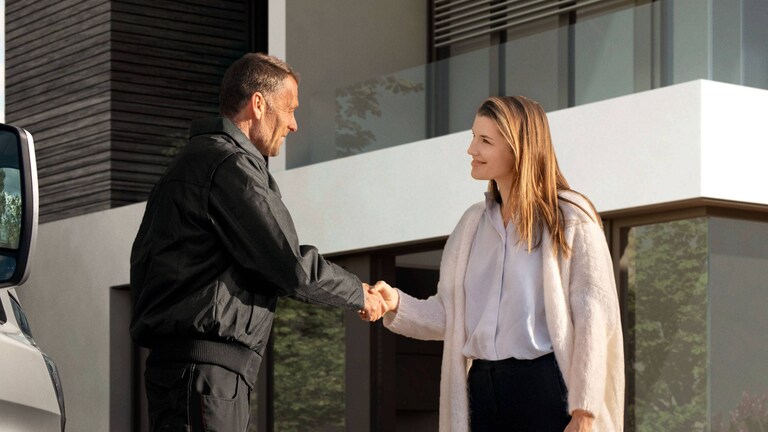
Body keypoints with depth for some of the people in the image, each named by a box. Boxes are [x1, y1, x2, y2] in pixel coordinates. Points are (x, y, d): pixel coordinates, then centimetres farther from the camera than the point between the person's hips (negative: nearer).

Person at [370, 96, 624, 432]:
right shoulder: (473, 223, 16)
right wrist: (397, 304, -5)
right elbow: (447, 316, 15)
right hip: (482, 391, 6)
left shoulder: (569, 217, -2)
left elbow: (594, 319, -9)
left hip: (545, 388, -6)